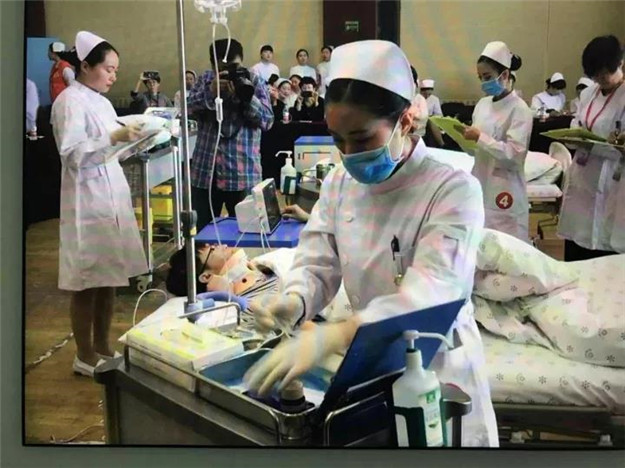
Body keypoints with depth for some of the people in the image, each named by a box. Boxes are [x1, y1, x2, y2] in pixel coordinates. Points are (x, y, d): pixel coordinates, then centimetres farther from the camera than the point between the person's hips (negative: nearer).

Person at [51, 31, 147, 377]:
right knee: (87, 282, 0)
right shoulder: (69, 101, -11)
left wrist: (130, 141, 6)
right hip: (87, 200, -9)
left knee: (110, 277, 13)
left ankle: (102, 346, 26)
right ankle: (85, 356, 13)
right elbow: (72, 153, -19)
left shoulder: (101, 101, 15)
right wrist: (114, 137, -22)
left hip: (112, 196, 9)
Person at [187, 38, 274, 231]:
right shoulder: (205, 79, 10)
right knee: (202, 229, 10)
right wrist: (211, 90, -19)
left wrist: (247, 96, -19)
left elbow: (267, 120, -6)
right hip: (205, 170, 2)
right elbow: (188, 107, -4)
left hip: (242, 172, -2)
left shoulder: (255, 82, 3)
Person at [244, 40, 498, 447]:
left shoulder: (454, 190, -20)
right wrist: (295, 301, -27)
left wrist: (330, 337, -47)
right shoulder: (339, 182, -1)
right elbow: (318, 264, -2)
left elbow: (427, 295, -33)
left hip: (436, 370, -4)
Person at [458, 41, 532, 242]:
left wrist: (479, 138, -21)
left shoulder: (519, 109, -11)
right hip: (479, 185, 7)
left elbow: (513, 154, -20)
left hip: (504, 190, -7)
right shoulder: (482, 104, 9)